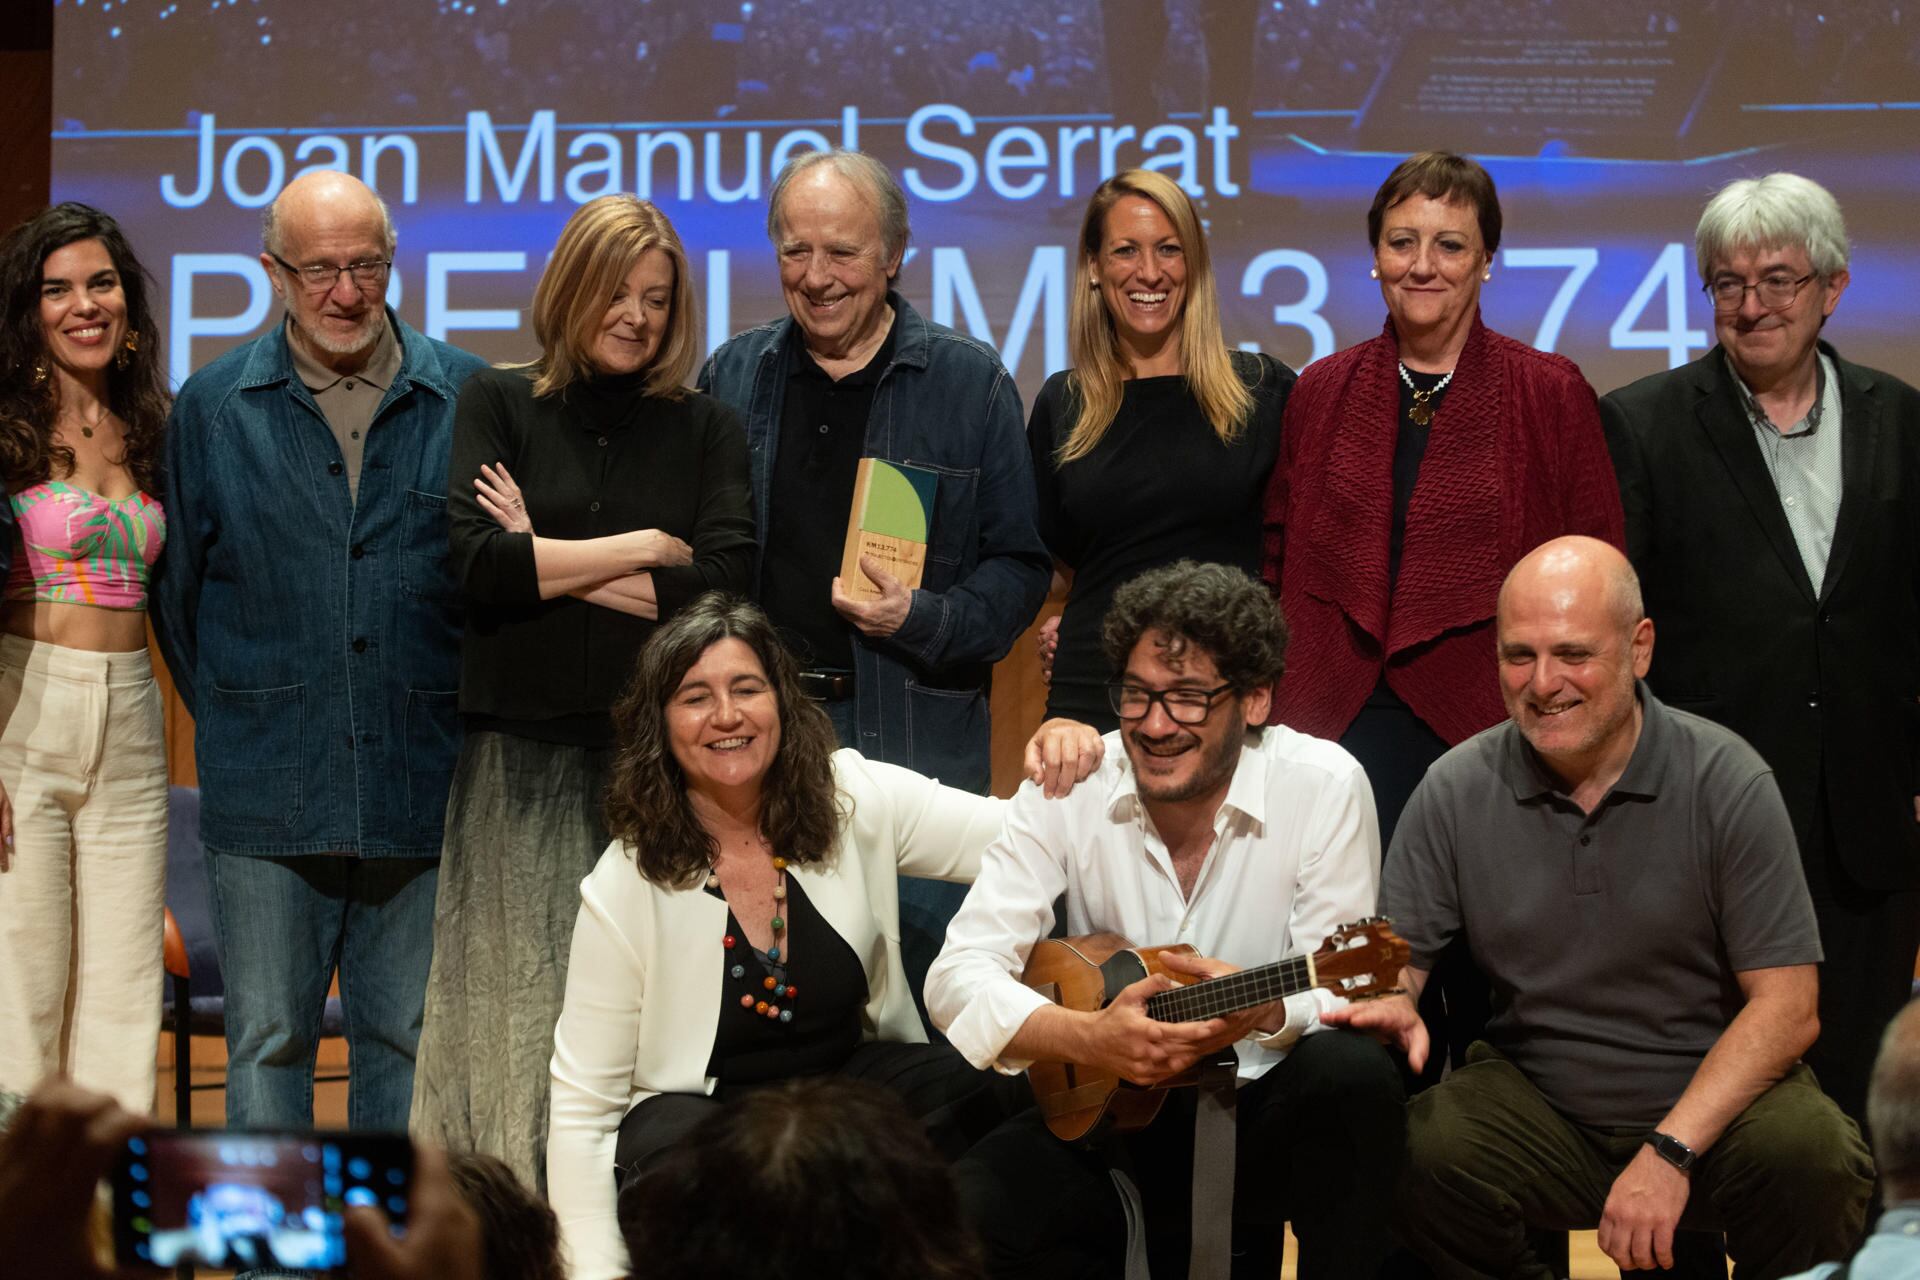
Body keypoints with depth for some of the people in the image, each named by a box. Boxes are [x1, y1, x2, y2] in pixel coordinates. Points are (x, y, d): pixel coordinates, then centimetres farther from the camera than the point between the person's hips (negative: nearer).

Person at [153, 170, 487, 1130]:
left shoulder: (465, 397, 4)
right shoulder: (211, 407, 6)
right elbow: (176, 591, 11)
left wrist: (469, 724, 3)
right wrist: (233, 723, 8)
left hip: (420, 791, 0)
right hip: (264, 798, 0)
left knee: (407, 1035, 7)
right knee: (267, 1039, 4)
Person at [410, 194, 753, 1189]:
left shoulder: (706, 428, 11)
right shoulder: (499, 406, 8)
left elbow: (725, 584, -3)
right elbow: (475, 563, -6)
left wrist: (550, 561, -4)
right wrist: (641, 549, -2)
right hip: (523, 750, -1)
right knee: (521, 994, -1)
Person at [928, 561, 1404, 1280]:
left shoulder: (1324, 786, -10)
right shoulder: (1069, 788, -7)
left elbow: (1341, 995, -9)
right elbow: (958, 978, -11)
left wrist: (1265, 1010, -33)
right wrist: (1092, 1038, -30)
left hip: (1268, 1112, -1)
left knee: (1353, 1075, -34)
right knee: (966, 1210, -26)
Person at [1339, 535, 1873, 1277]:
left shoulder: (1727, 781, -10)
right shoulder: (1457, 790, -3)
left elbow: (1785, 1008, -11)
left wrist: (1670, 1152, -23)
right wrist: (1387, 1003, -24)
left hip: (1715, 1095, -1)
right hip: (1534, 1100, 2)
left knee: (1811, 1155, -32)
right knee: (1413, 1155, -28)